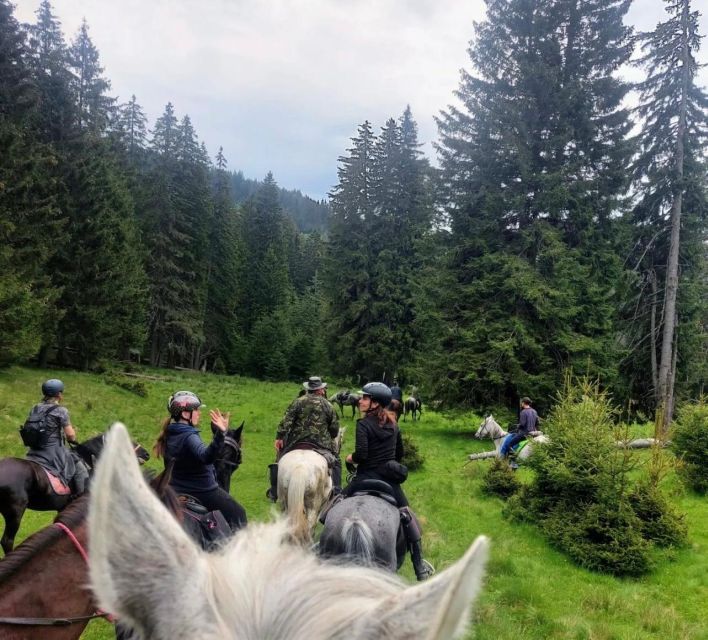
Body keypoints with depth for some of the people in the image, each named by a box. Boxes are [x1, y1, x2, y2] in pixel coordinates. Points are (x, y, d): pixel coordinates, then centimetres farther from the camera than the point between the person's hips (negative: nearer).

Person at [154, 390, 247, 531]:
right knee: (238, 514, 3)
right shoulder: (189, 437, -24)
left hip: (178, 492, 9)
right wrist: (220, 433, -58)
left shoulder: (169, 436, 3)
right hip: (203, 492, -8)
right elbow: (206, 456, -44)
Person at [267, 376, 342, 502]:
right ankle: (336, 490, 10)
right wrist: (329, 439, 23)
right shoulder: (328, 405, 3)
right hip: (321, 443, 0)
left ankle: (274, 492, 16)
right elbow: (335, 428, 5)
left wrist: (279, 437, -8)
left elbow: (286, 421, -9)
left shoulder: (298, 401, -1)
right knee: (336, 463, 19)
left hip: (296, 440, 0)